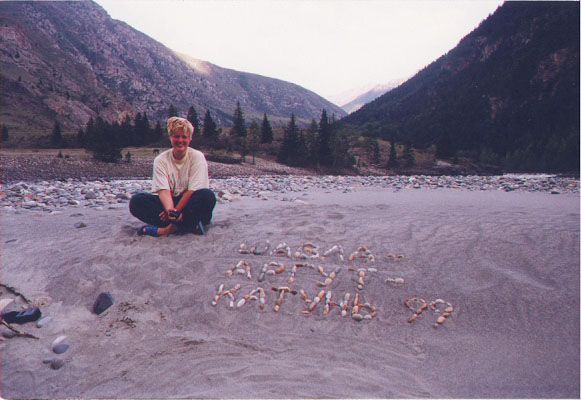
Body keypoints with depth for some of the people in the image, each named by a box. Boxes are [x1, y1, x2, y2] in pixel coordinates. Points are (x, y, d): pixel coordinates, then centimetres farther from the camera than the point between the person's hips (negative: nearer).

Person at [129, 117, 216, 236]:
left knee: (207, 195, -33)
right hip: (170, 202, 3)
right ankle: (191, 226, -30)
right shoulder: (161, 160, 1)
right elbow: (163, 190, -11)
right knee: (136, 200, -21)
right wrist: (170, 210, -32)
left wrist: (175, 212, -22)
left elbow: (193, 190, -12)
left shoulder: (197, 157, -5)